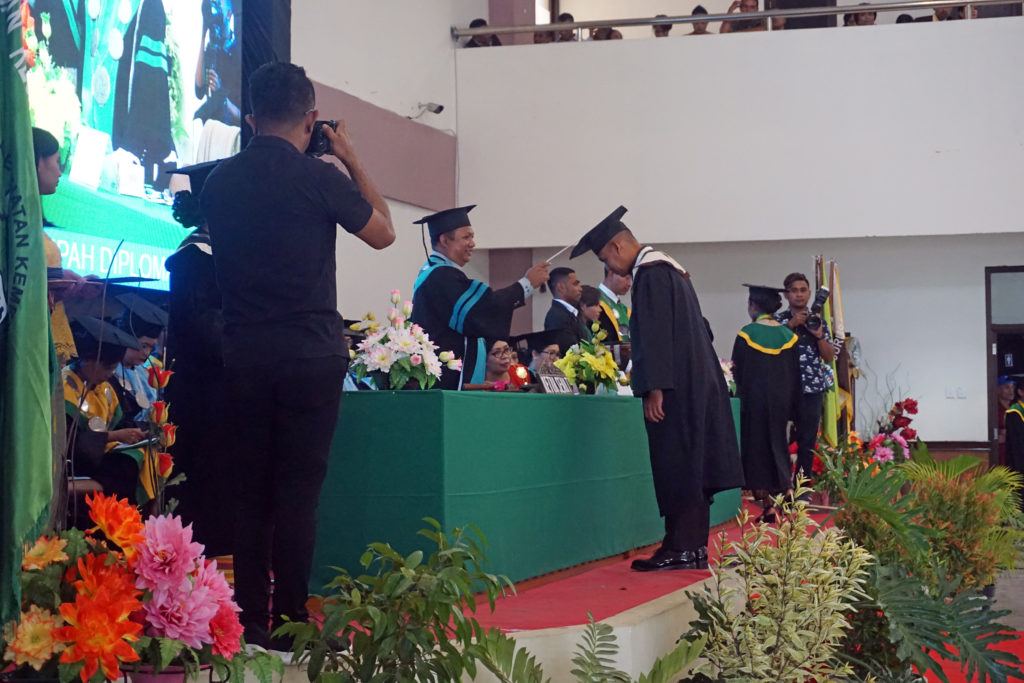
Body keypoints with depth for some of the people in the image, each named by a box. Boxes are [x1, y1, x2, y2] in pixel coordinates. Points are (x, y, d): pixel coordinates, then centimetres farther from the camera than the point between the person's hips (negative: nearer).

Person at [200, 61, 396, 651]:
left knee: (252, 488, 10)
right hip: (311, 354, -4)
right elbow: (383, 233, 5)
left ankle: (251, 621, 13)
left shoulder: (219, 181, 4)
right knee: (298, 490, -1)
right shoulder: (319, 178, -9)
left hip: (243, 354, 5)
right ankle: (289, 623, 2)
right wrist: (352, 160, 12)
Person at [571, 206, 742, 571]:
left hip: (676, 389, -10)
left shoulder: (650, 274, -13)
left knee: (676, 468, -7)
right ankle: (694, 547, 13)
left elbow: (656, 335, -19)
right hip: (696, 382, 10)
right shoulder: (668, 268, 18)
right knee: (691, 466, 10)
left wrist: (654, 388, -21)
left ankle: (681, 548, -5)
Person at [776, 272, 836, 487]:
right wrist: (791, 325, -13)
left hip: (812, 390, 2)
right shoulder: (779, 321, 5)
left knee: (807, 441, 4)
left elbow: (830, 357, 9)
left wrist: (819, 335, -7)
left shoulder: (818, 322, 13)